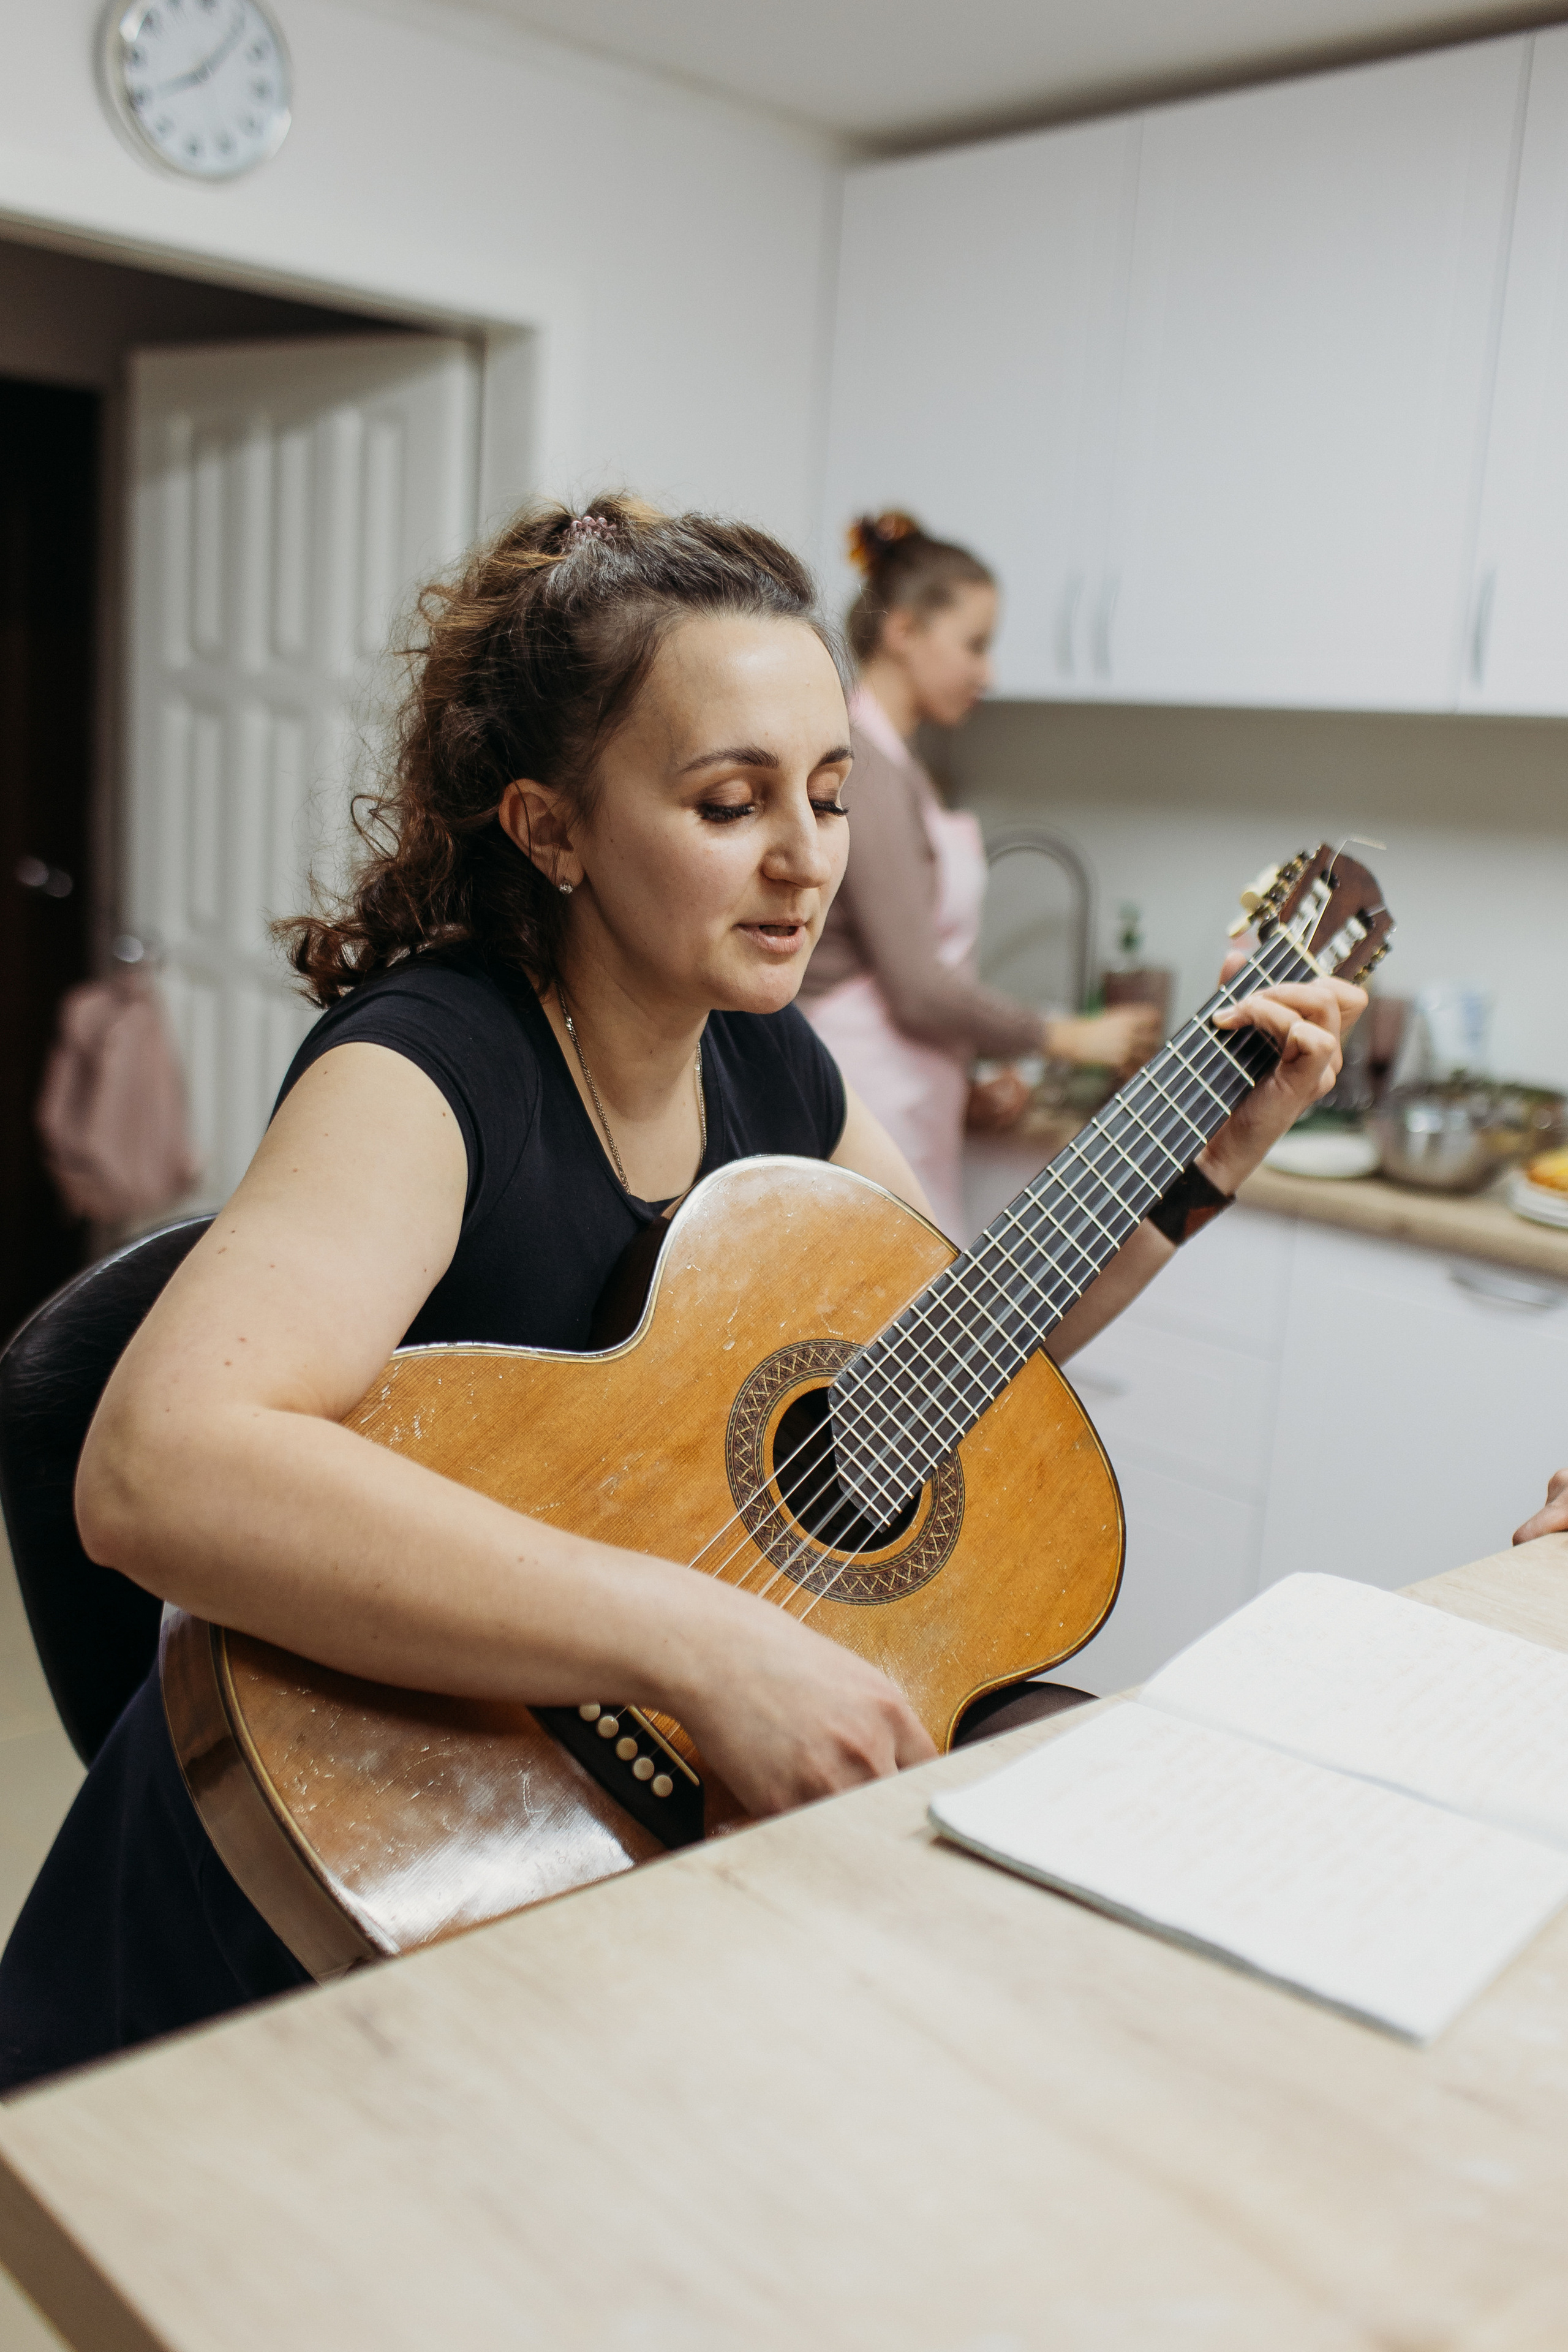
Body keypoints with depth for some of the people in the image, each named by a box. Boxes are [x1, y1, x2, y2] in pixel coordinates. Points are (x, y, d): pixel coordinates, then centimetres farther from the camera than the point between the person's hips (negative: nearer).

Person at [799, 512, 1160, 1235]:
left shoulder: (891, 764, 15)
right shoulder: (862, 768, -14)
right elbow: (918, 990, -19)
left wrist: (964, 1091, 10)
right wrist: (1070, 1038, -6)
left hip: (905, 1104, 9)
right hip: (868, 1111, -9)